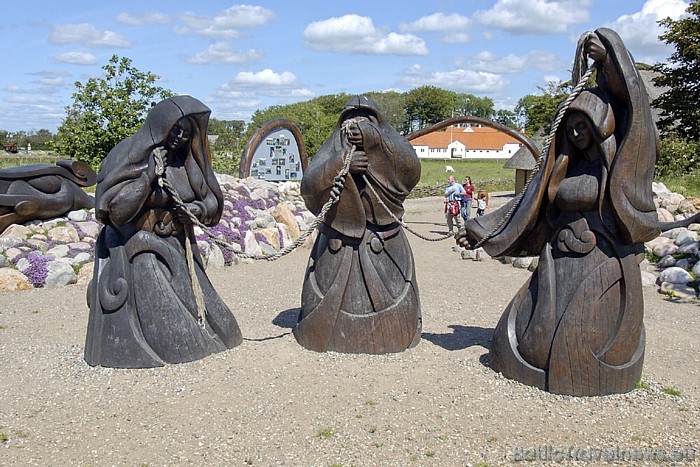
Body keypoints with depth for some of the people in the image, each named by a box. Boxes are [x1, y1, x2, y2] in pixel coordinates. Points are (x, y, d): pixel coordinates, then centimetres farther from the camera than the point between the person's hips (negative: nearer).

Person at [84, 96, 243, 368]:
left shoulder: (186, 160, 1)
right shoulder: (131, 154, -12)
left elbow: (212, 200, 8)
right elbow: (115, 208, -18)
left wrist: (197, 208, -15)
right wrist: (149, 175, -24)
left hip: (177, 248, 6)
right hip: (137, 250, -5)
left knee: (197, 302, 9)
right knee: (153, 310, -11)